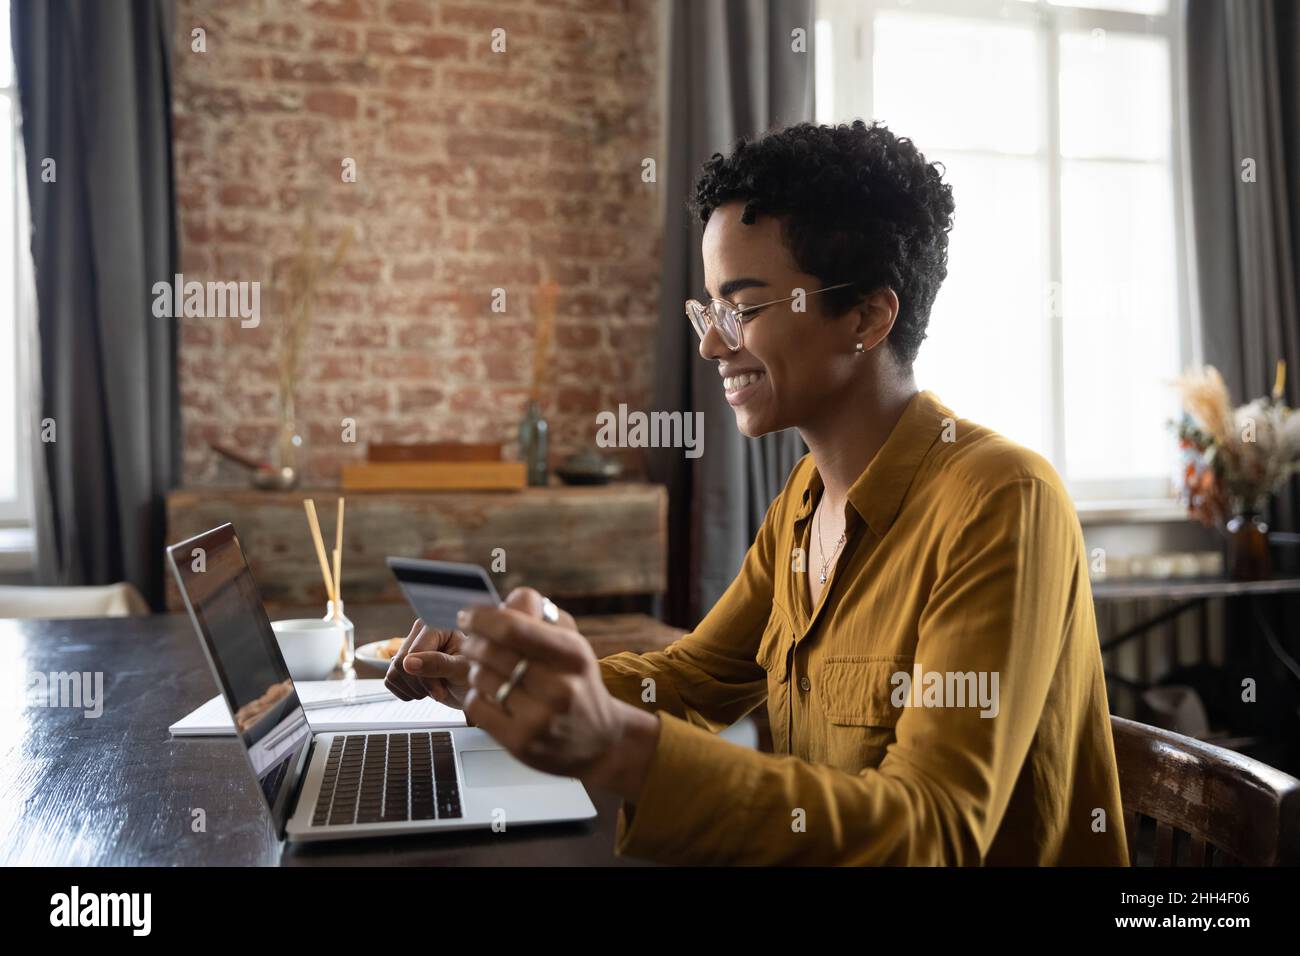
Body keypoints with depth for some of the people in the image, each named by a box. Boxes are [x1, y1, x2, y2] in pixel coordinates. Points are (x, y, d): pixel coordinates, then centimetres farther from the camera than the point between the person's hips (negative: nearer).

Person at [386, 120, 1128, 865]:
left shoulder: (999, 503, -20)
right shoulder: (805, 498, 3)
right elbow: (688, 681, 10)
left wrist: (618, 747, -36)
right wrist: (499, 674, -4)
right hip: (825, 847, 5)